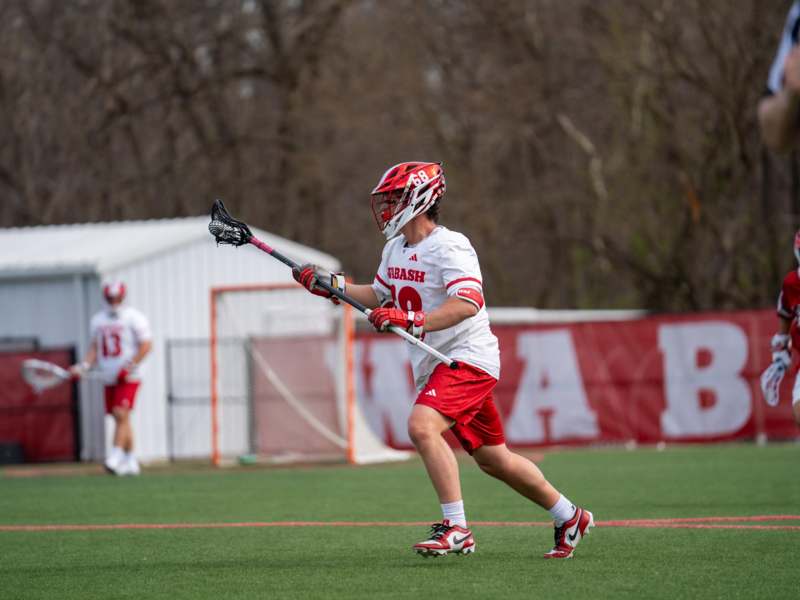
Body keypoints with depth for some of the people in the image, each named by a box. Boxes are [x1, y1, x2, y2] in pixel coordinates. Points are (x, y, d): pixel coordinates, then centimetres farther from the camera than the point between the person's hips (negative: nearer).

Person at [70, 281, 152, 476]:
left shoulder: (134, 317, -5)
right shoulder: (98, 320, 13)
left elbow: (146, 344, -8)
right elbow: (94, 348, 17)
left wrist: (130, 366, -17)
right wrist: (84, 366, 1)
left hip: (128, 379, -6)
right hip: (109, 378, 6)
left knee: (121, 414, -17)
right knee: (121, 418, 7)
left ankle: (115, 457, -20)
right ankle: (130, 462, 13)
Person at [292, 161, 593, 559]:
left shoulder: (449, 247, -17)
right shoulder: (395, 249, 11)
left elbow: (469, 303, -31)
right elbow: (379, 296, 29)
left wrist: (412, 321, -38)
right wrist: (330, 285, 16)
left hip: (467, 357, -9)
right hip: (434, 365, 9)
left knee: (422, 426, -28)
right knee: (492, 460, 13)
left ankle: (456, 529, -26)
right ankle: (569, 518, 28)